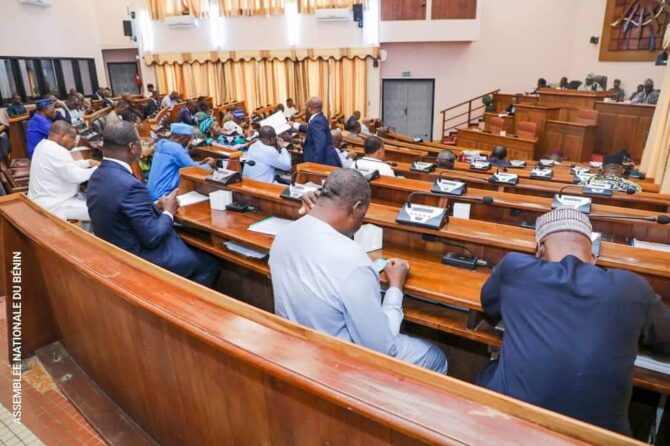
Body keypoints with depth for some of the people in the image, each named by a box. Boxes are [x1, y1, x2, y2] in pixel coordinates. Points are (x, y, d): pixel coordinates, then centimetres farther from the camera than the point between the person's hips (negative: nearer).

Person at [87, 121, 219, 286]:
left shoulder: (97, 176, -1)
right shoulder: (130, 185, -30)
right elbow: (152, 238, -25)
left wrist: (156, 206, 4)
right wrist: (168, 212, -9)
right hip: (138, 259, -9)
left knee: (191, 246, 24)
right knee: (208, 264, 5)